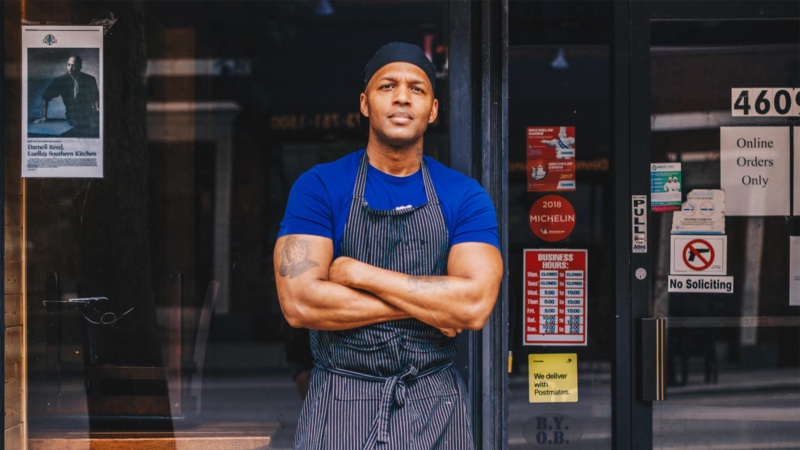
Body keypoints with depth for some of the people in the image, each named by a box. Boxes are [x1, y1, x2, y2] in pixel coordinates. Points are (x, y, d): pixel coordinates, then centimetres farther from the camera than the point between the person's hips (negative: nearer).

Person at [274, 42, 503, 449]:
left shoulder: (465, 197, 2)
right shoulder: (319, 187, -1)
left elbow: (475, 307, -13)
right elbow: (299, 303, -13)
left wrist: (358, 273, -13)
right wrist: (425, 305, -12)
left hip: (435, 412, 1)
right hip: (340, 407, -1)